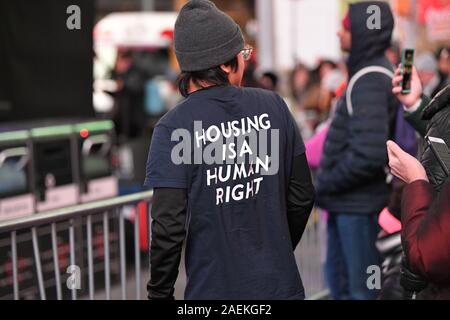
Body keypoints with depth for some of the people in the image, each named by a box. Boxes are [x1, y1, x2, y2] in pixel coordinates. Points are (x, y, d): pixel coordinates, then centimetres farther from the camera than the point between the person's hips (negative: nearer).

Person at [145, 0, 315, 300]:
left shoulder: (173, 128, -13)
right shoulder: (273, 106, -3)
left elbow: (169, 227, -16)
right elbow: (302, 196, 4)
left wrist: (160, 292, -2)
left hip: (214, 289, -2)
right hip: (280, 283, 3)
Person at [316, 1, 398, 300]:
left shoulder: (370, 82, -20)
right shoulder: (375, 72, 11)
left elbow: (368, 155, -27)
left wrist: (324, 185, -14)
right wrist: (327, 183, 13)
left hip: (358, 205, -10)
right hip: (348, 202, 10)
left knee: (362, 289, 1)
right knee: (339, 277, 21)